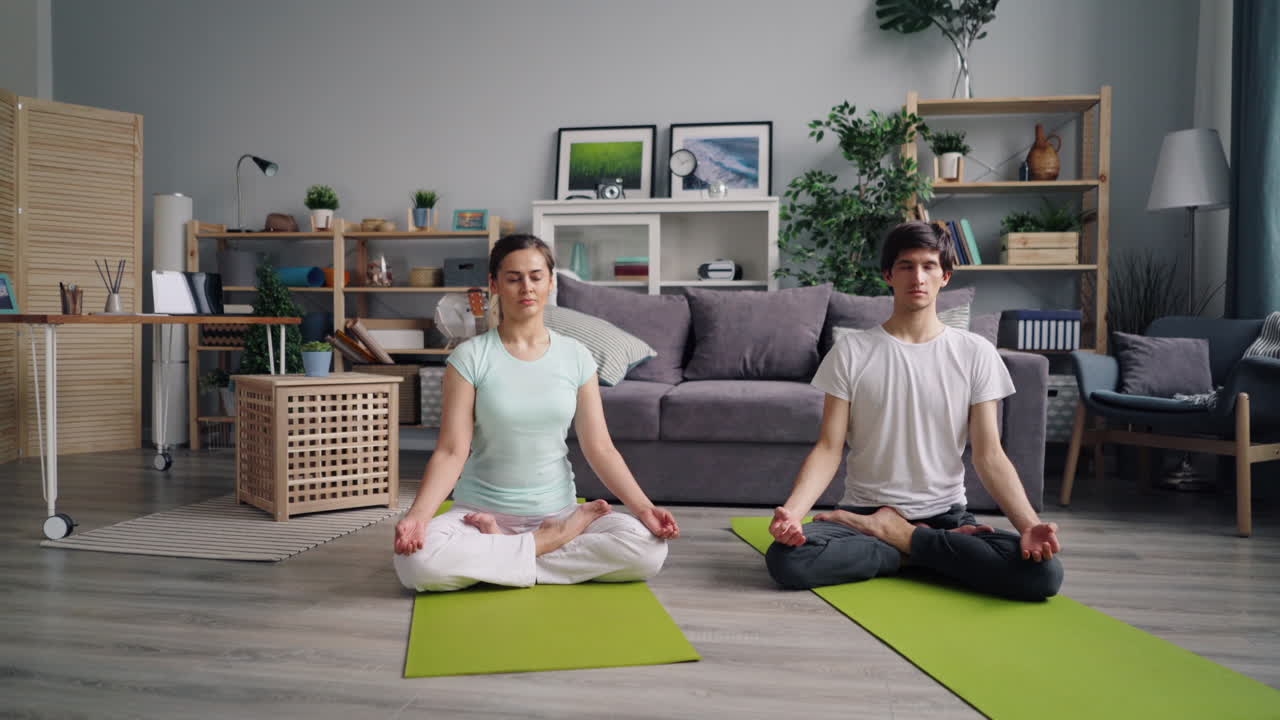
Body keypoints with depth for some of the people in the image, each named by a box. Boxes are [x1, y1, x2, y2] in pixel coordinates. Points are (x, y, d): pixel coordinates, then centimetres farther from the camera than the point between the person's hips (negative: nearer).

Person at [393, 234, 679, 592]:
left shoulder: (576, 356, 1)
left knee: (649, 549, -24)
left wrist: (642, 507, -15)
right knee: (417, 561, -32)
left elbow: (600, 448, -1)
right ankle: (555, 540, -13)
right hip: (481, 511, -2)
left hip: (556, 510, 2)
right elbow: (452, 452, -11)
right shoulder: (469, 357, -6)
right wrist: (417, 515, -27)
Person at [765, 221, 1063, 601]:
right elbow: (829, 449, -5)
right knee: (786, 558, -31)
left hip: (946, 515, 1)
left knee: (1044, 571, -26)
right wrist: (792, 510, -24)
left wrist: (1029, 524, -19)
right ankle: (924, 549, -10)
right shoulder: (852, 350, -1)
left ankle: (900, 537, -7)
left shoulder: (975, 353, 1)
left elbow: (989, 455, -1)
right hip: (862, 510, -1)